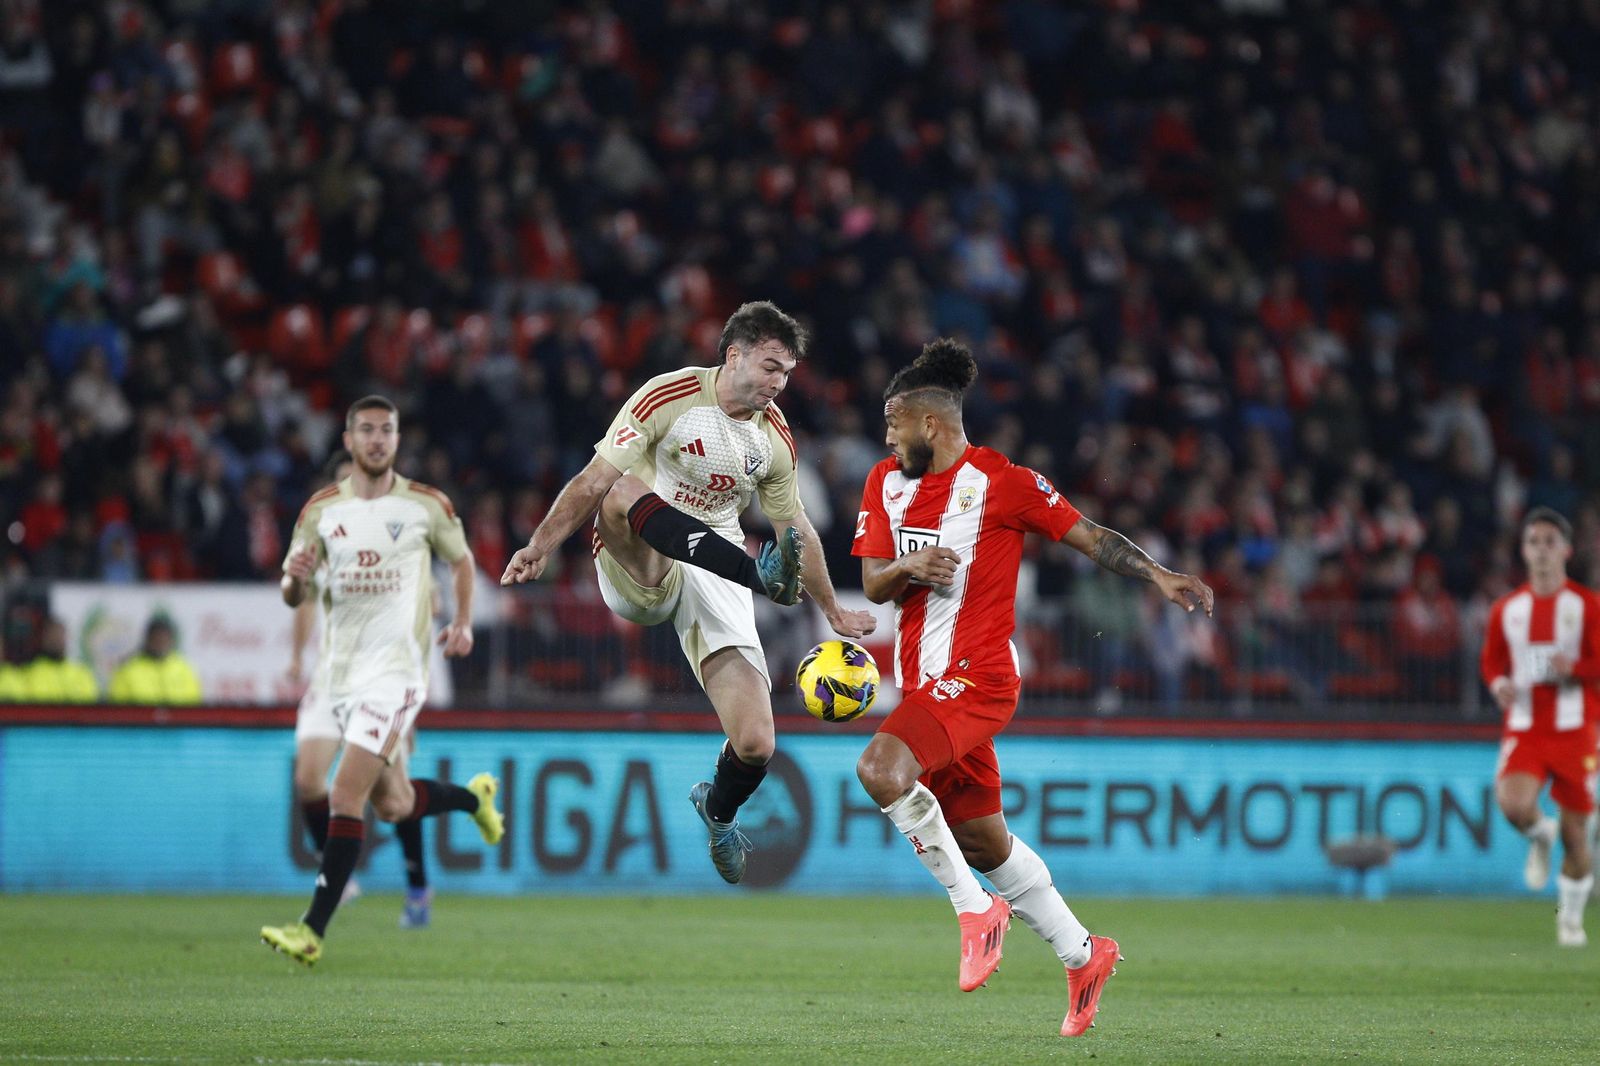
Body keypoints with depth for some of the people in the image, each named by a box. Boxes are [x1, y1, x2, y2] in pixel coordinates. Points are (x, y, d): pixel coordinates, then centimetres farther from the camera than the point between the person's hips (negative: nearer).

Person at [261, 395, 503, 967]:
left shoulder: (427, 505, 0)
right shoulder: (321, 510, 4)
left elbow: (460, 559, 18)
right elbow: (292, 595, 8)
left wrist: (462, 621, 3)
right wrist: (295, 578, -16)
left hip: (397, 668, -4)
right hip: (343, 670, 4)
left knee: (345, 796, -16)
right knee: (392, 804, 12)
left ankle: (313, 930, -17)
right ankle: (474, 795, 45)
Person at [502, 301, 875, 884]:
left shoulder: (776, 437, 8)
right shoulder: (669, 398, -8)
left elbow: (794, 527, 22)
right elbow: (594, 481, -10)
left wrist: (833, 611, 28)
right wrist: (540, 544, -23)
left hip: (713, 583, 4)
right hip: (636, 569, -4)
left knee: (755, 746, -12)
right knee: (624, 491, -39)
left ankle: (717, 810, 27)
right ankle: (760, 573, -54)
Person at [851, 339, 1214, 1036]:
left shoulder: (1002, 482, -9)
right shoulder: (886, 482, 10)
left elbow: (1087, 535, -5)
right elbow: (872, 584, 7)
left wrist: (1159, 576, -17)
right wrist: (908, 568, -15)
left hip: (976, 677, -7)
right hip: (925, 684, 8)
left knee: (880, 769, -28)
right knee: (980, 839, 12)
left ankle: (975, 907, -14)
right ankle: (1082, 955, 27)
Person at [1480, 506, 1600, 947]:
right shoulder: (1507, 609, 8)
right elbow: (1491, 659, 19)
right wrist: (1498, 682, -3)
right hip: (1524, 727, 2)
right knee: (1513, 803, -25)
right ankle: (1540, 836, 12)